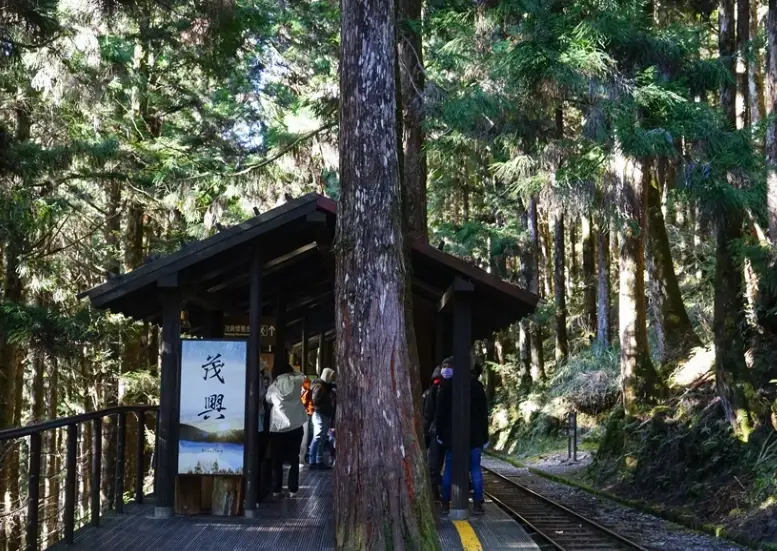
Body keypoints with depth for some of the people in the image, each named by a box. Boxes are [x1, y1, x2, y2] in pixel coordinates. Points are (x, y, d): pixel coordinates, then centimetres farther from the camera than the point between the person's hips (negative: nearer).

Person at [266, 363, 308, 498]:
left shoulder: (273, 387, 1)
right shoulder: (296, 382, 2)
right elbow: (302, 376, 22)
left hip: (277, 428, -1)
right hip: (295, 426, 1)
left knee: (277, 460, 8)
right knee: (293, 459, 9)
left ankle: (276, 489, 7)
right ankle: (292, 489, 6)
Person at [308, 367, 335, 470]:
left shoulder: (325, 386, 17)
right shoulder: (319, 386, -13)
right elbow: (315, 401, -21)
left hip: (326, 416, 10)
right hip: (320, 415, -10)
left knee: (322, 440, 11)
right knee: (317, 439, -9)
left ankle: (319, 462, 15)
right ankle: (313, 462, -8)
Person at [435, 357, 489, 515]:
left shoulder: (447, 385, -4)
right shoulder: (476, 384, 5)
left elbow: (441, 411, -4)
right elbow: (484, 412, 6)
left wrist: (440, 433, 4)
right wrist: (484, 435, 9)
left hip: (452, 435, -1)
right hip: (475, 435, 2)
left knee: (449, 469, 6)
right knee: (475, 469, 3)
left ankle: (446, 504, 7)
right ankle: (478, 504, -2)